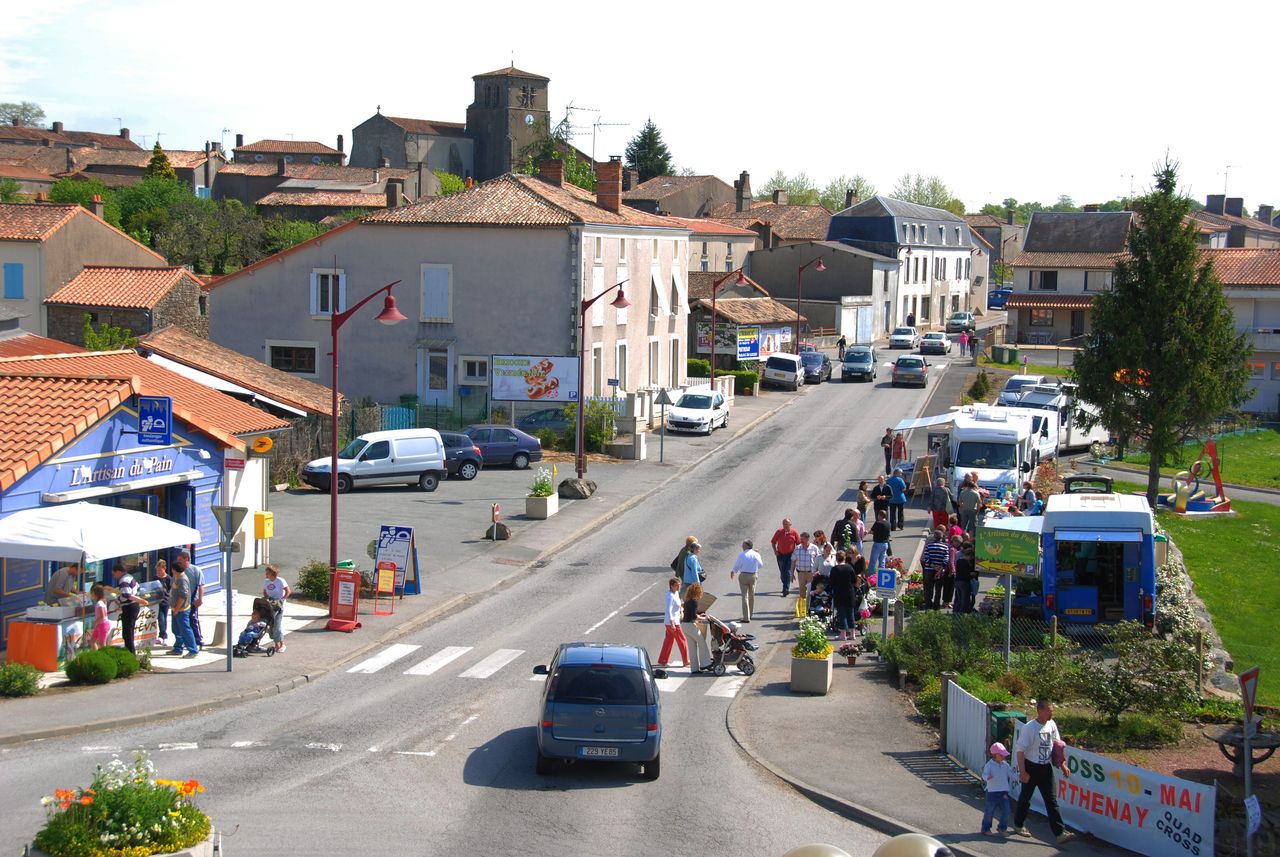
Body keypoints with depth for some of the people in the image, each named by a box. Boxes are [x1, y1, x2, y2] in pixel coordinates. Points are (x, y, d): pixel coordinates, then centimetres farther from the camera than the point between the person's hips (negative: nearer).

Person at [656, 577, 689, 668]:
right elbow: (669, 610, -26)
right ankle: (686, 660, 14)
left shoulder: (676, 593, 8)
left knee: (668, 641, 12)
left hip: (669, 623, 9)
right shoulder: (671, 596, -21)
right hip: (673, 622, -9)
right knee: (682, 640, 3)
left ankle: (662, 661, 15)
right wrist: (672, 623, -30)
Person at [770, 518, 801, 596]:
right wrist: (775, 551, -1)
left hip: (790, 555, -3)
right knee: (782, 572, 10)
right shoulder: (779, 532, -4)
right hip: (780, 555, 3)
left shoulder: (794, 532, -8)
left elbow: (798, 543, 3)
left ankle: (786, 588, -15)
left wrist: (796, 552, -5)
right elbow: (773, 541, 8)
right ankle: (785, 586, 29)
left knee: (788, 572, -11)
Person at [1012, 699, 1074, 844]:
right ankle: (1018, 825, 32)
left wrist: (1063, 764, 9)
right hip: (1031, 767, -5)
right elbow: (1020, 750, -18)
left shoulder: (1052, 725, 1)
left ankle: (1060, 833, -5)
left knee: (1052, 800, 0)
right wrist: (1022, 772, -20)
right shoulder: (1029, 728, -19)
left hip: (1046, 768, 5)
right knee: (1025, 798, 11)